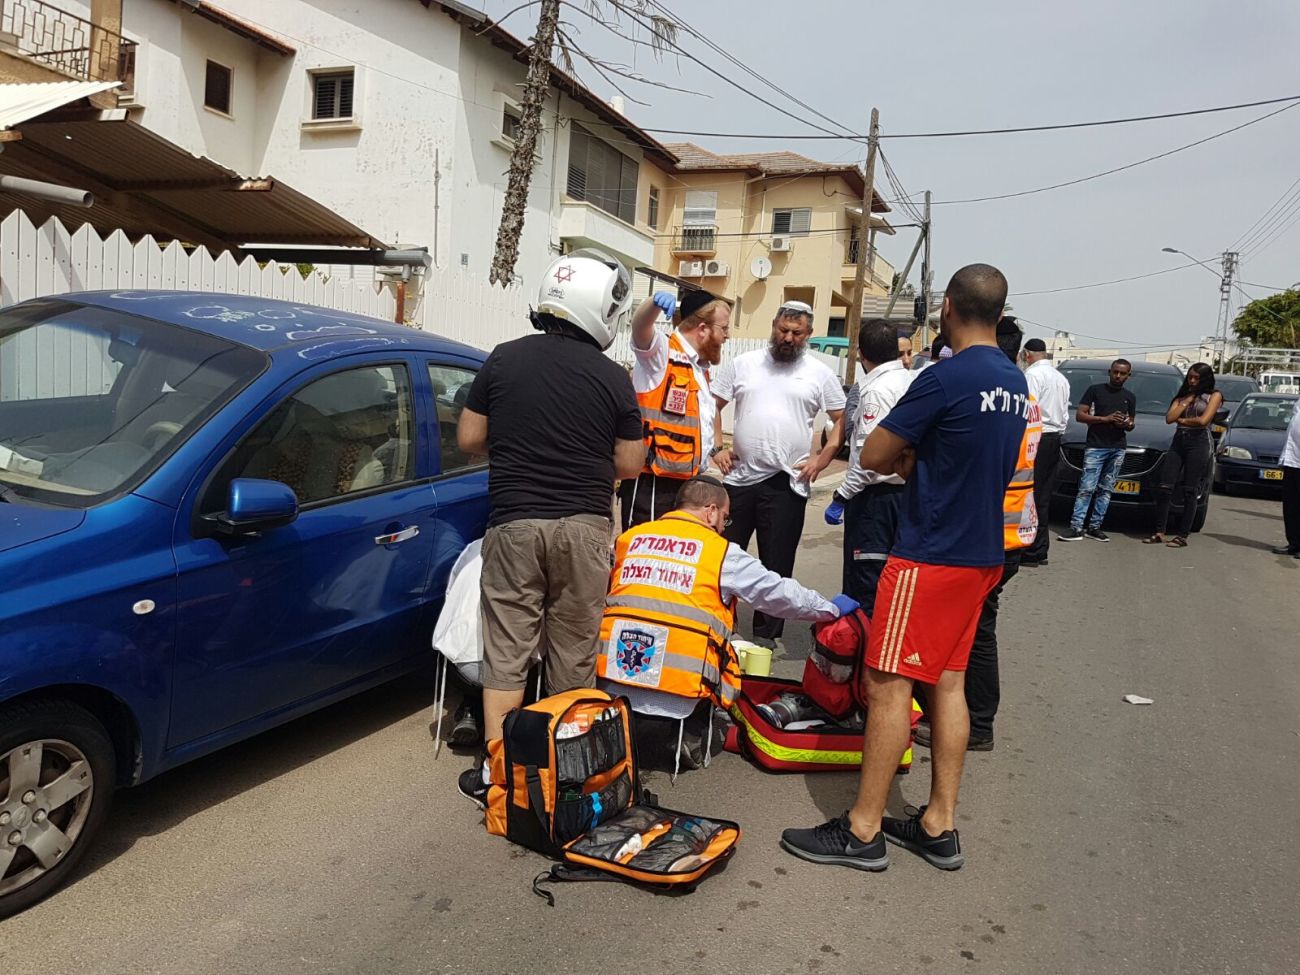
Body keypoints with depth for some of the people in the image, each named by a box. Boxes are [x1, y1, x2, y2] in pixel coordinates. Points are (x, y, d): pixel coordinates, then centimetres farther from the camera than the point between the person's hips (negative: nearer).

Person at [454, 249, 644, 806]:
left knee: (506, 652, 7)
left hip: (513, 524, 1)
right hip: (583, 528, 0)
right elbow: (629, 465, 1)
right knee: (574, 656, 10)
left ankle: (495, 773, 10)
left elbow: (468, 440, 5)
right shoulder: (613, 378, -4)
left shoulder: (504, 359, 0)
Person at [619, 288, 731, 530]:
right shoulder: (662, 352, -10)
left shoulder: (701, 367, 18)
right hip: (651, 483, -9)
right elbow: (639, 328, -31)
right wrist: (655, 302, -51)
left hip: (686, 483, 9)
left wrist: (717, 447, 22)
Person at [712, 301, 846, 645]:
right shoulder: (742, 364, 7)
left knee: (777, 565, 6)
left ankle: (766, 634, 18)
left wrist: (822, 459, -4)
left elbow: (841, 419, 8)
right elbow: (712, 407, 10)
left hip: (787, 484, -1)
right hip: (739, 478, 1)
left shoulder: (819, 374, 4)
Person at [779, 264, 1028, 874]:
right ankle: (938, 825, 21)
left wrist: (904, 456, 7)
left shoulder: (946, 378, -18)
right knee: (948, 683, 13)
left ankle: (862, 831, 6)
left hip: (930, 555, -9)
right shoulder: (1016, 382, 9)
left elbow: (873, 456, -13)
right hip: (981, 554, 9)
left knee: (889, 685, -2)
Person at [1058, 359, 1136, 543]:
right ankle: (1076, 527, -12)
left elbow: (1130, 424, 24)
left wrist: (1127, 424, -2)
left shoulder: (1130, 397, 17)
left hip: (1118, 448, 4)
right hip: (1095, 446, -4)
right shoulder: (1096, 390, 3)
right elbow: (1079, 415, -2)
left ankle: (1094, 527, 7)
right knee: (1087, 488, -11)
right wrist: (1105, 419, -13)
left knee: (1106, 489, 3)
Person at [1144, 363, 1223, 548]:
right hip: (1178, 441, 5)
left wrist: (1182, 420, 3)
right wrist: (1187, 401, 1)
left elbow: (1203, 420, -10)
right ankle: (1159, 532, 1)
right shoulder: (1182, 396, 18)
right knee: (1164, 488, -4)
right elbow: (1169, 418, 2)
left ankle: (1183, 536, -1)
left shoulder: (1214, 396, 4)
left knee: (1189, 492, -5)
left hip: (1200, 442, -5)